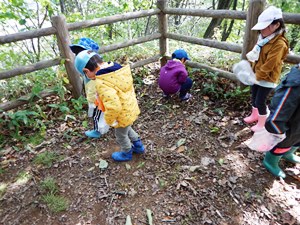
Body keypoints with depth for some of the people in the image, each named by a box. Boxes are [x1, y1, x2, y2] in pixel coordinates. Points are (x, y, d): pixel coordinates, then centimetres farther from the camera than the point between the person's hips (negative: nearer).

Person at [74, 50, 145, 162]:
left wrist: (110, 120, -21)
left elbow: (114, 107, -40)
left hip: (123, 115, -8)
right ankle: (138, 146, 53)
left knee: (121, 135, 22)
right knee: (127, 129, 35)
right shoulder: (118, 69, -8)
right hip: (131, 108, 8)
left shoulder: (102, 84, -34)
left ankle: (126, 153, 48)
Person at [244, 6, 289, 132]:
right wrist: (254, 71, 7)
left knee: (260, 101, 0)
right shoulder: (264, 38, 4)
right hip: (257, 76, 8)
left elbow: (269, 65, -24)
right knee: (254, 96, 20)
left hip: (267, 79, -8)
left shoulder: (279, 44, -24)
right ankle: (255, 115, 42)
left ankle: (262, 124, 19)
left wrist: (257, 76, -16)